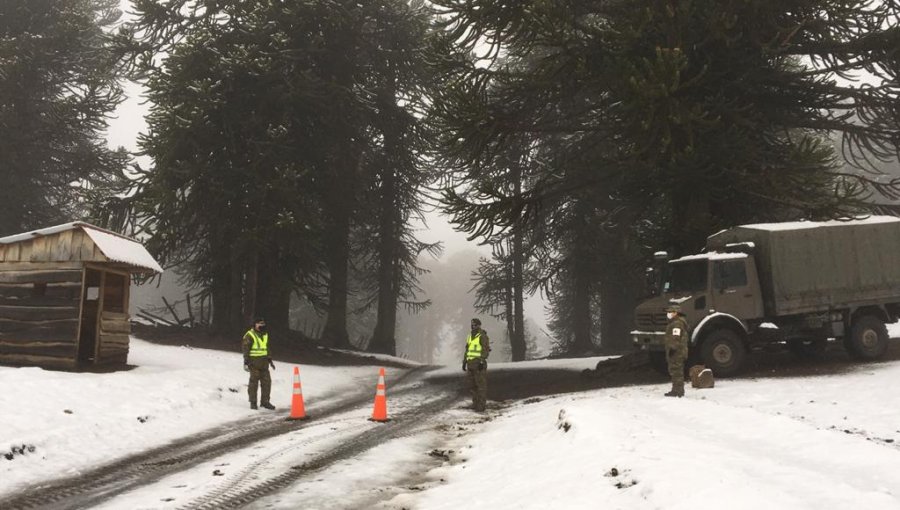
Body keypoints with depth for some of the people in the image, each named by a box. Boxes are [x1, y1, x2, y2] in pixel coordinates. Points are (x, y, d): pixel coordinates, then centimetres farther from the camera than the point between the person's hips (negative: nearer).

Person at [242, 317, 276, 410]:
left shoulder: (265, 335, 15)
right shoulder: (250, 335, -7)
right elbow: (245, 348, -9)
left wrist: (270, 360, 23)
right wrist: (246, 362, -15)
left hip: (264, 362, 7)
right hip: (254, 362, -7)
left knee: (267, 381, 6)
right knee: (254, 381, -3)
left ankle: (265, 401, 16)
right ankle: (253, 402, 6)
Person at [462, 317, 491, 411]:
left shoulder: (483, 336, -10)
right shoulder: (470, 337, 14)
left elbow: (486, 350, -16)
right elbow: (467, 351, 18)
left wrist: (482, 362, -24)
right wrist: (464, 363, 14)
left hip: (479, 363, -8)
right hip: (471, 364, 8)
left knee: (481, 384, -6)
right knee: (473, 384, 9)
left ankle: (481, 405, -3)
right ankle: (476, 403, 18)